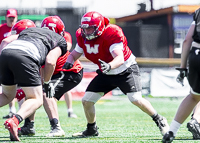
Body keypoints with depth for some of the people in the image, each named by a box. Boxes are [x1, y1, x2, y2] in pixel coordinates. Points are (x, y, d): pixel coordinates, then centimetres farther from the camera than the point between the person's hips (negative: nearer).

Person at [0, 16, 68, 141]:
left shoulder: (29, 29, 39)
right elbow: (50, 61, 7)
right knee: (37, 100, 5)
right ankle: (14, 121, -23)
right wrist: (46, 82, 18)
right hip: (25, 57, -6)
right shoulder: (60, 41, 24)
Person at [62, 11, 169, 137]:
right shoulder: (83, 37, -9)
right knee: (87, 101, 0)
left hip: (126, 69, -6)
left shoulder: (111, 34, -30)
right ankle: (92, 129, 22)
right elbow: (75, 53, 3)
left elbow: (120, 58, -39)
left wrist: (109, 66, -60)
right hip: (106, 74, 6)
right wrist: (69, 62, -20)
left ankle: (160, 121, -1)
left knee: (136, 99, -22)